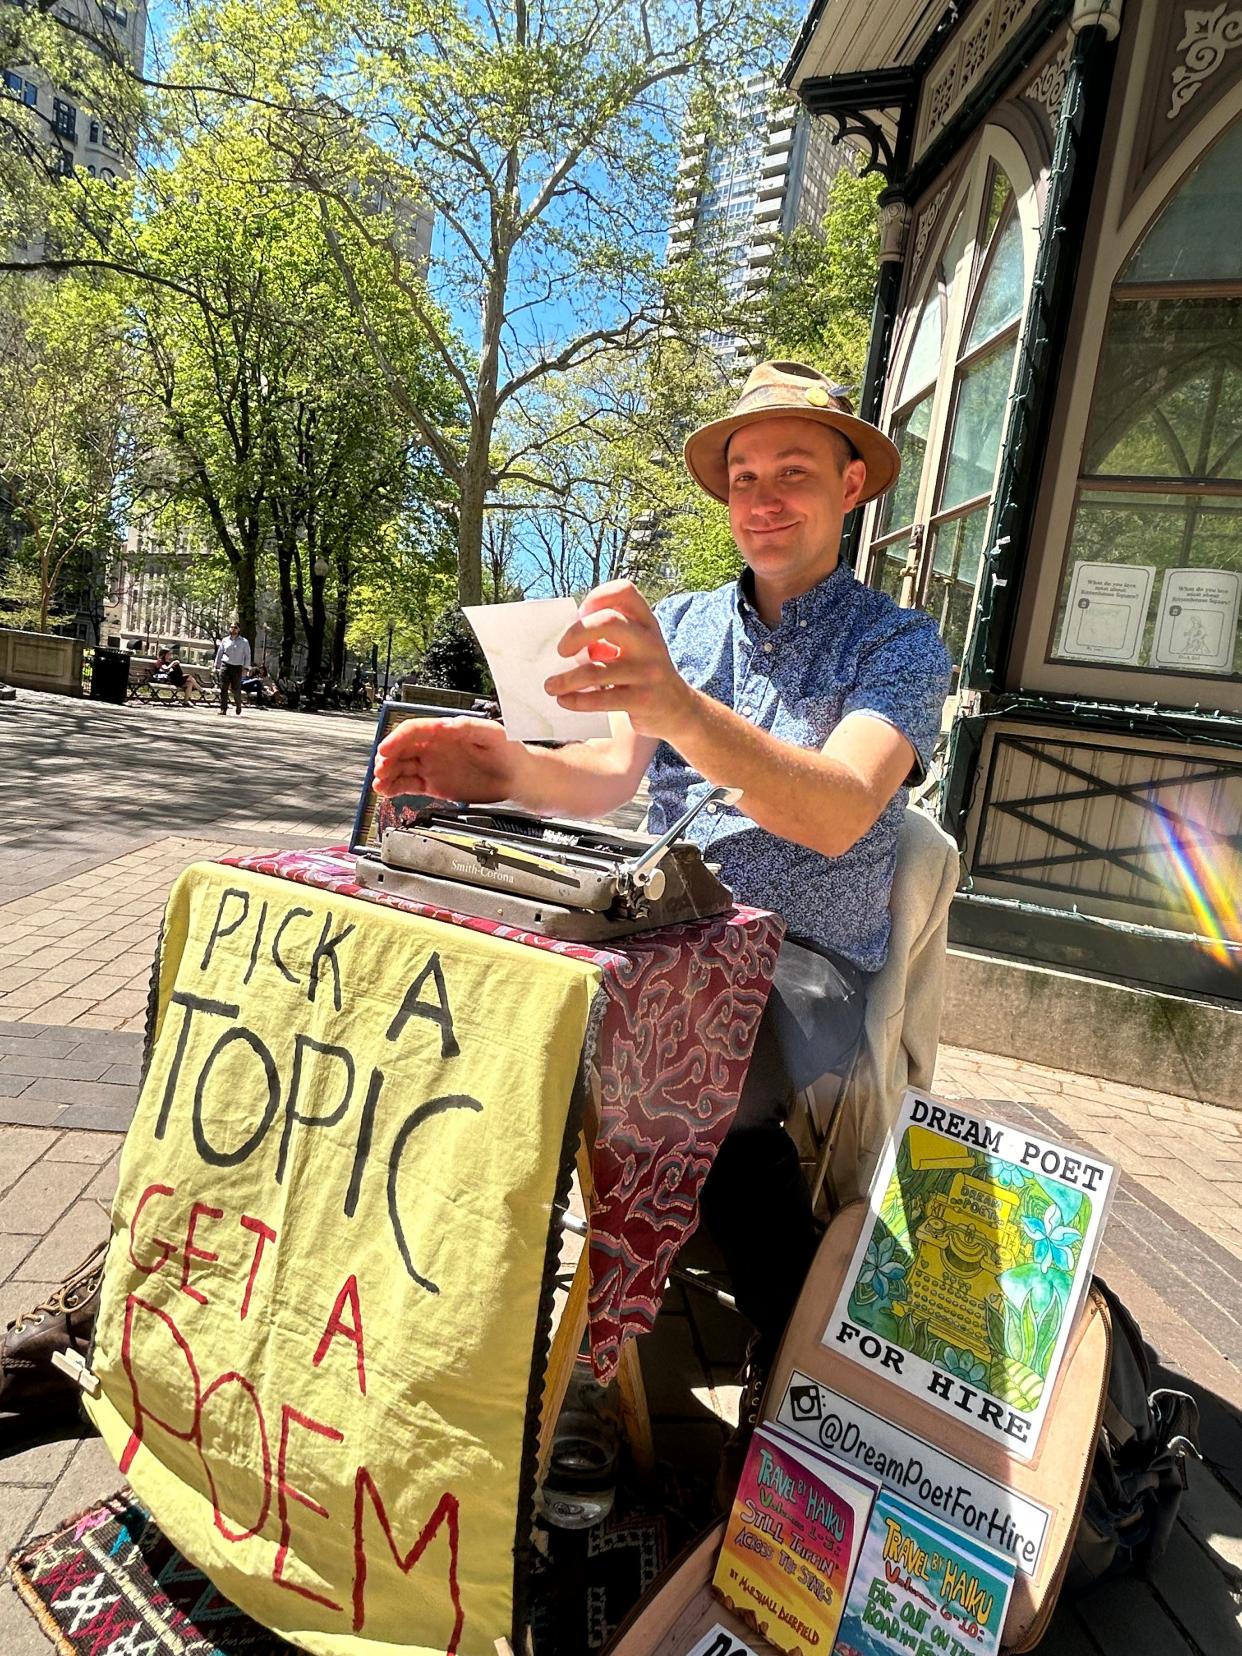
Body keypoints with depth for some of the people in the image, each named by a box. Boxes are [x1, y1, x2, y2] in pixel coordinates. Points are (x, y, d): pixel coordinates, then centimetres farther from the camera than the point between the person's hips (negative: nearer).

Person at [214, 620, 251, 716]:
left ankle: (238, 707, 24)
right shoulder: (225, 640, 11)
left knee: (236, 690, -3)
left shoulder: (244, 642, 4)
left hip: (237, 668, -2)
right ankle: (223, 711, -4)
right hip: (225, 666, 2)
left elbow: (247, 656, 5)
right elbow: (219, 654, 17)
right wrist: (216, 666, 13)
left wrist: (245, 667, -5)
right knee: (224, 689, -5)